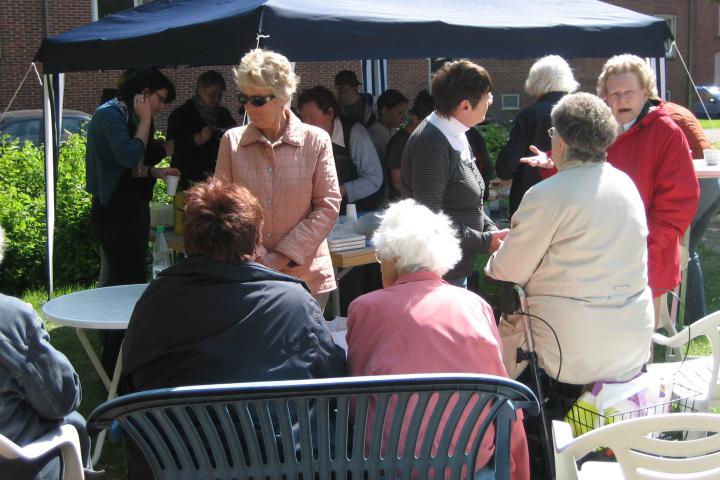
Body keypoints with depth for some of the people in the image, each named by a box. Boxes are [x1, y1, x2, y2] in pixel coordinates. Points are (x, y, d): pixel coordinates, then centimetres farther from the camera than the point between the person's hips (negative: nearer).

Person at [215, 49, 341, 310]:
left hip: (306, 277, -1)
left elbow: (328, 207, -3)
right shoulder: (232, 141, 3)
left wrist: (282, 258, -9)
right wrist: (258, 260, -10)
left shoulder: (316, 141, -1)